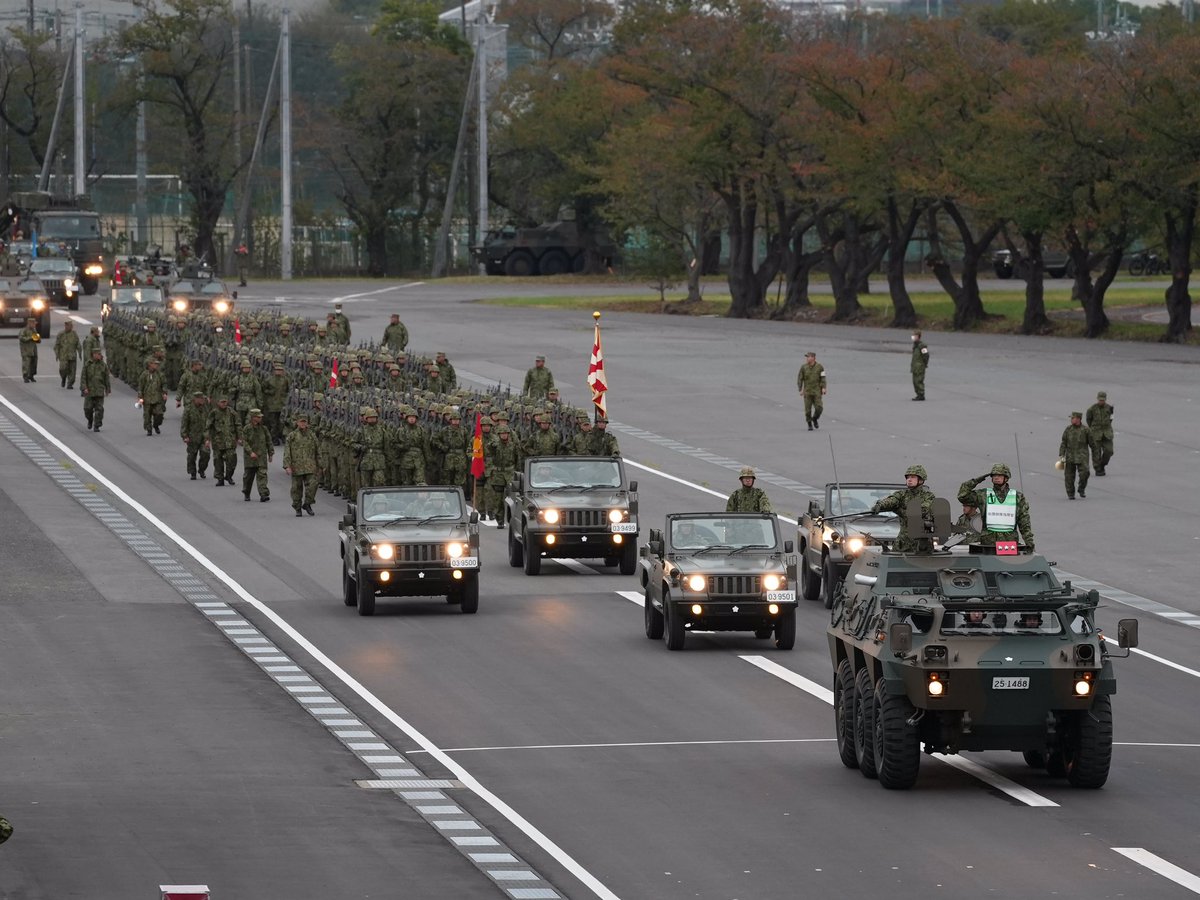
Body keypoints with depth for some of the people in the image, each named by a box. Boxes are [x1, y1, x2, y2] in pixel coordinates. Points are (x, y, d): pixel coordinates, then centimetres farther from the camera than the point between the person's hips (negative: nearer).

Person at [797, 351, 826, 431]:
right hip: (807, 392, 0)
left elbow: (823, 379, 0)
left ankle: (815, 419, 19)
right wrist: (800, 389, -6)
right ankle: (809, 425, 12)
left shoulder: (820, 367, -1)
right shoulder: (803, 367, 0)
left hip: (817, 392, 0)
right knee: (808, 409, -2)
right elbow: (800, 379, 2)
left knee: (819, 408, -9)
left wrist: (823, 388, -12)